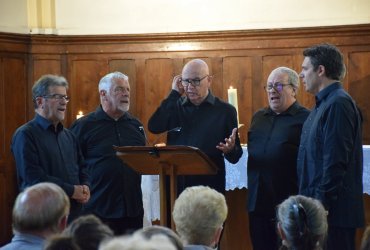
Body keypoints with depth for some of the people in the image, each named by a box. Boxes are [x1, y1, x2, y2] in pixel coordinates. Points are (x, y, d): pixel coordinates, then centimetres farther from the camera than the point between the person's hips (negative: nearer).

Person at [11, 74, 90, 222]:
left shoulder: (68, 135, 18)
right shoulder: (25, 135, -8)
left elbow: (82, 166, 21)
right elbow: (33, 177, -18)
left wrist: (85, 187, -2)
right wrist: (71, 191, -15)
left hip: (73, 212, 7)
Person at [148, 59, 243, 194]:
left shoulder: (225, 110, 2)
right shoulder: (175, 105, 9)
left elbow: (235, 157, 3)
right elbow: (154, 127, -9)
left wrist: (230, 150, -22)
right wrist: (174, 93, -4)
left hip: (210, 187, -2)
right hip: (175, 184, 2)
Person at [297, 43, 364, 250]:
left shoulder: (338, 104, -15)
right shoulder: (325, 103, 15)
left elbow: (335, 162, -21)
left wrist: (321, 205, -20)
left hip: (333, 210, -10)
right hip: (318, 205, 10)